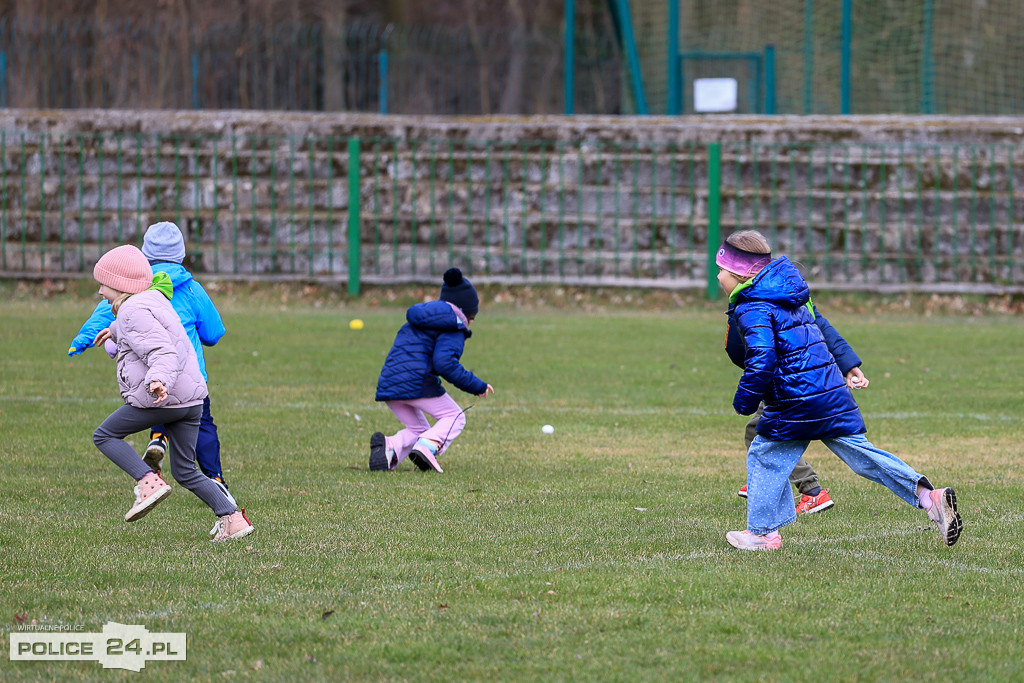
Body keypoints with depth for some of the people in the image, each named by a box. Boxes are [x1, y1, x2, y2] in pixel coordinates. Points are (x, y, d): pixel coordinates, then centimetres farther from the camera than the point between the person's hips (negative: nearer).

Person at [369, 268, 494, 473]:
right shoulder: (454, 328, -2)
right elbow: (444, 363, -17)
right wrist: (478, 386, -10)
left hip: (387, 385, 7)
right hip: (417, 382, -7)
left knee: (419, 430, 21)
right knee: (454, 417, 10)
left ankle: (391, 446, -12)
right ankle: (427, 446, -21)